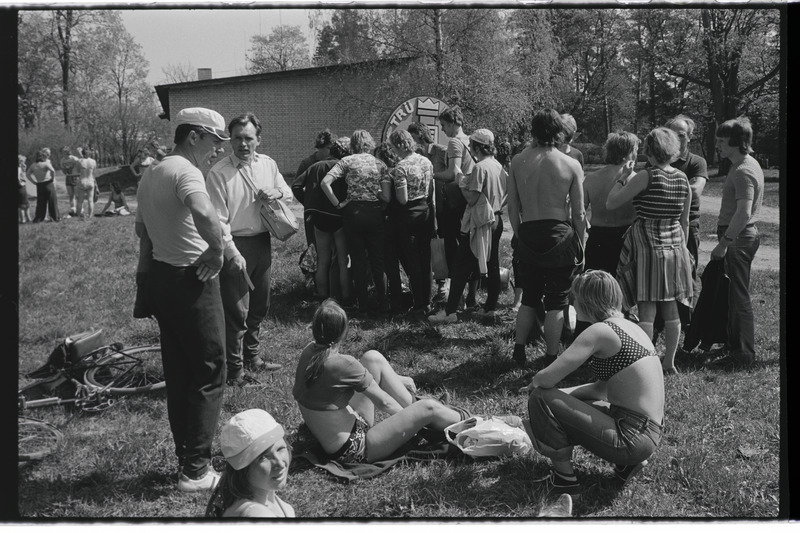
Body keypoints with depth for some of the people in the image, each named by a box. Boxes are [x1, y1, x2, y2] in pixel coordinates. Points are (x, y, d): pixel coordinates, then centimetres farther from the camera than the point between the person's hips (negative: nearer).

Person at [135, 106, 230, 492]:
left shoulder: (150, 175, 13)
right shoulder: (185, 171, -17)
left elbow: (142, 230, 25)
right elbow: (205, 215, -38)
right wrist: (217, 250, -23)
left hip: (161, 277, 9)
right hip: (192, 282, -9)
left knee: (178, 373, 15)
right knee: (209, 374, 0)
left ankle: (186, 459, 25)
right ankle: (196, 470, 4)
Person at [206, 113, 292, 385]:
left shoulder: (268, 164, 4)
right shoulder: (219, 172, -13)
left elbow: (288, 193, 16)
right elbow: (218, 219, -15)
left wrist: (277, 193, -8)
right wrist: (232, 253, -21)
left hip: (263, 242, 6)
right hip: (236, 244, -6)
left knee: (259, 306, 19)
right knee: (236, 311, -2)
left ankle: (251, 355, 36)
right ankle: (235, 370, 9)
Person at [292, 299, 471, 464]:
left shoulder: (309, 352, -4)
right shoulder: (341, 364, -27)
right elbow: (384, 403, -14)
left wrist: (395, 379, 19)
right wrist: (408, 417, 6)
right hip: (352, 452, -8)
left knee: (372, 358, 6)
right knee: (427, 408, -8)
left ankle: (413, 406, 19)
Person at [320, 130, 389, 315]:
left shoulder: (347, 161, 0)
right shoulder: (379, 163, 6)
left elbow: (325, 183, -13)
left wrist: (338, 204, -5)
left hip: (353, 212, -1)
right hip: (375, 213, 1)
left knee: (358, 260, 8)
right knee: (378, 260, 10)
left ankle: (363, 305, 12)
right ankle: (382, 304, 12)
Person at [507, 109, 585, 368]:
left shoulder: (518, 161, 0)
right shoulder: (571, 165, -6)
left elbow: (512, 207, 5)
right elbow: (579, 213, -2)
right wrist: (580, 247, 8)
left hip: (527, 234, 2)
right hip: (559, 234, -2)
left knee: (529, 296, 19)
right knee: (556, 301, 9)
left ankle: (519, 351, 21)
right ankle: (551, 359, 14)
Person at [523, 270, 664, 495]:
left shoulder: (600, 331, -16)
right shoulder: (629, 327, 12)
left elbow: (547, 378, -19)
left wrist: (535, 382, 4)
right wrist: (559, 392, 15)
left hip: (633, 435, -9)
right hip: (649, 432, 9)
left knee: (541, 400, -7)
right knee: (563, 402, 26)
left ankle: (564, 479, 4)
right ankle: (625, 463, 17)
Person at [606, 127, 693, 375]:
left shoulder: (646, 176, -13)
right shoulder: (683, 179, 5)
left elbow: (611, 203, -13)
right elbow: (684, 220, 13)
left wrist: (621, 181, 4)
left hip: (647, 245, -5)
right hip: (674, 246, 6)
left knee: (646, 310, -3)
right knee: (671, 309, 11)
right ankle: (669, 362, 19)